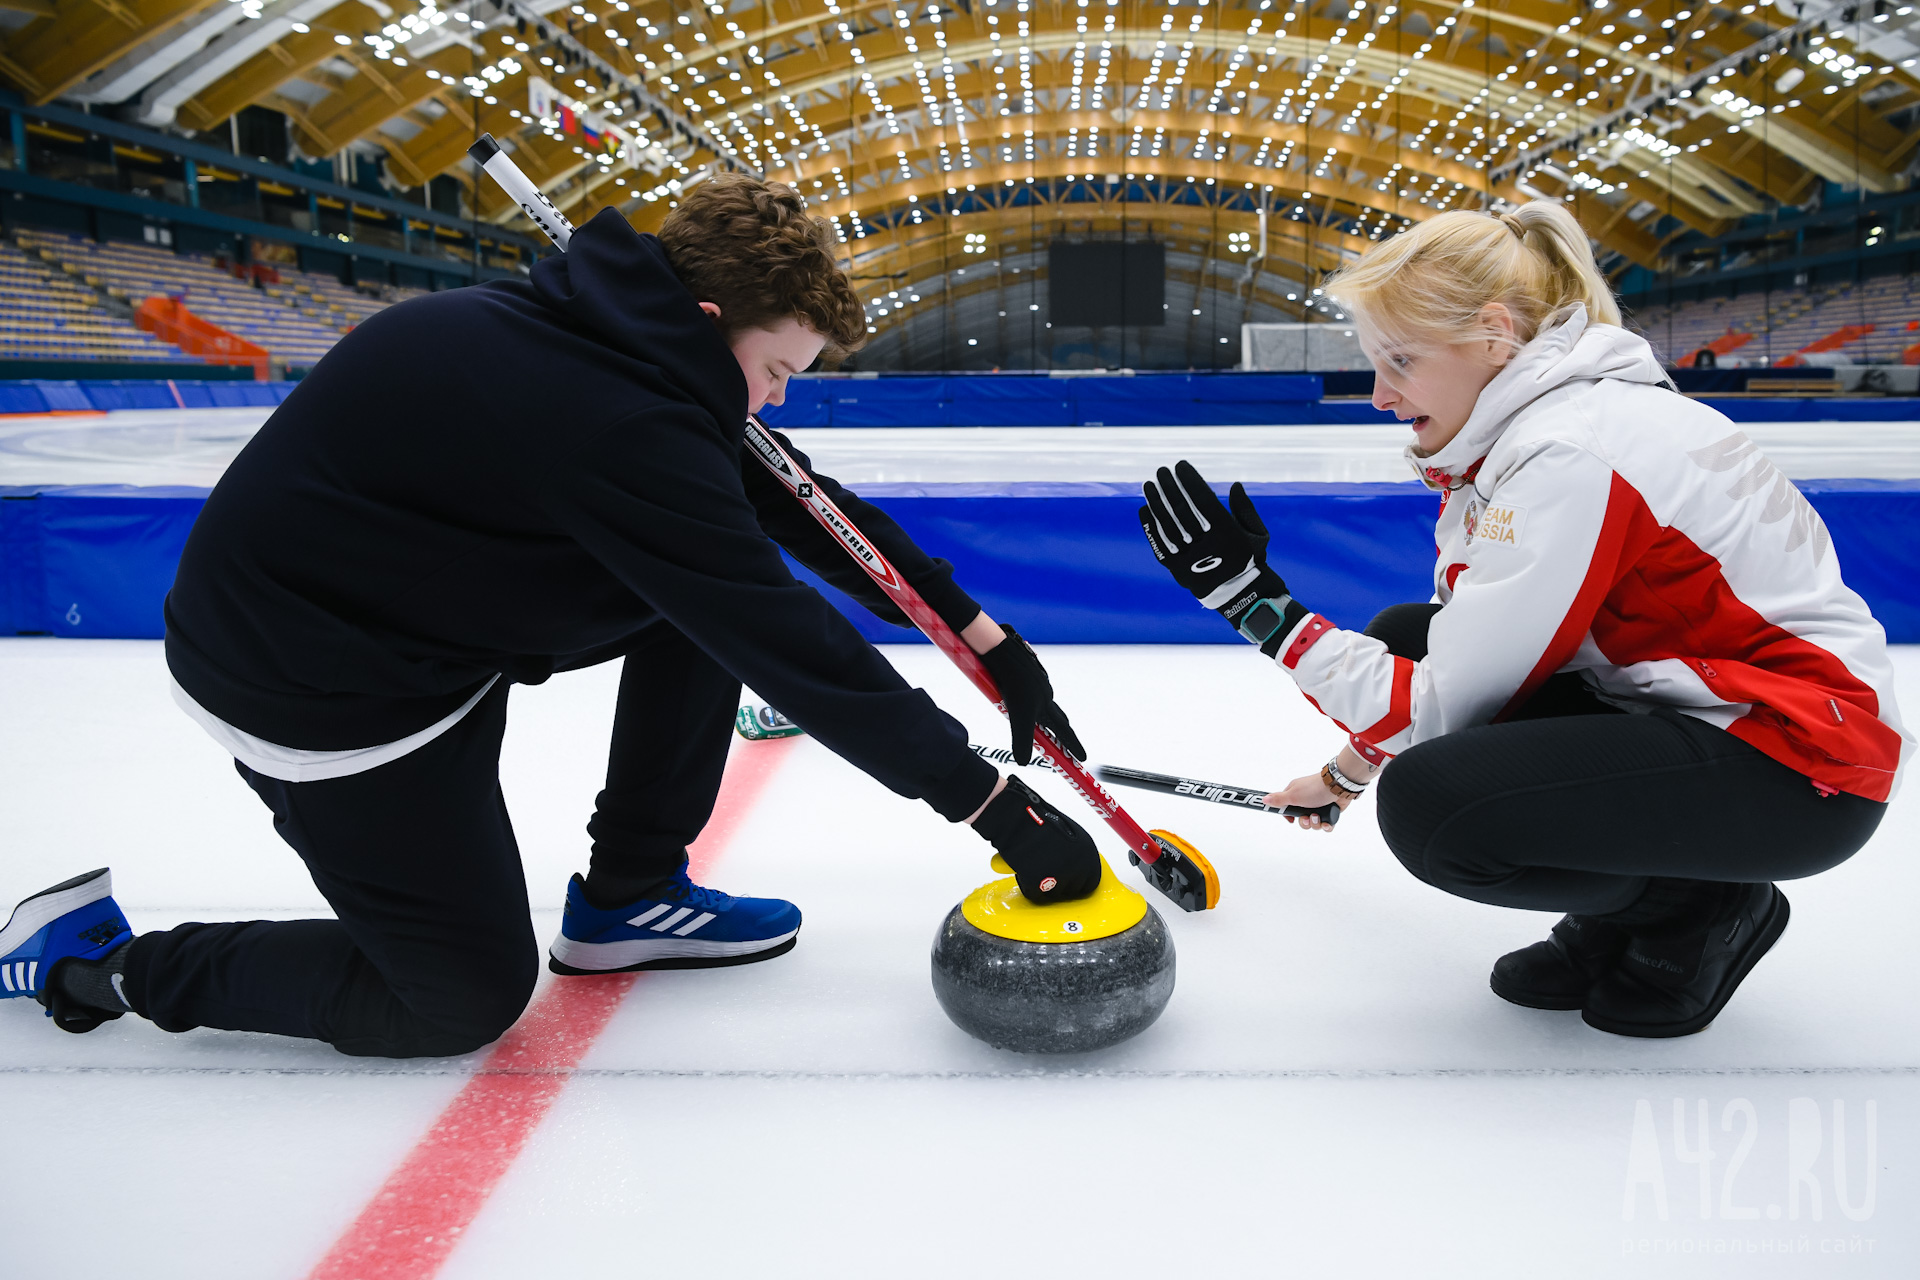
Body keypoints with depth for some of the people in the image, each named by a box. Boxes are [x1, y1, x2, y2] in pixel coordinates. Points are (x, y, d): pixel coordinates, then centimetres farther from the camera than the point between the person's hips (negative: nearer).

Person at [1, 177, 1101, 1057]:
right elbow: (791, 644, -29)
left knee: (708, 592, 1)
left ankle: (629, 895, 13)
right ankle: (98, 958, 16)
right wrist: (995, 805, -21)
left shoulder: (620, 333, -2)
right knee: (471, 996, 4)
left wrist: (981, 632, 4)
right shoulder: (622, 421, -31)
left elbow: (802, 508, 4)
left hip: (430, 607, 9)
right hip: (316, 690, -9)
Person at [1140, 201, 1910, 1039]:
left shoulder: (1569, 456, -25)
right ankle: (1617, 918, 12)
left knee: (1435, 805, -27)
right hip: (1682, 702, 10)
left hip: (1798, 766, -10)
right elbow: (1470, 653, 15)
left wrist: (1255, 598, -21)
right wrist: (1352, 766, 20)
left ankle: (1697, 907, 3)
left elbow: (1444, 705, -23)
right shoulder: (1536, 416, 5)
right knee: (1402, 637, 6)